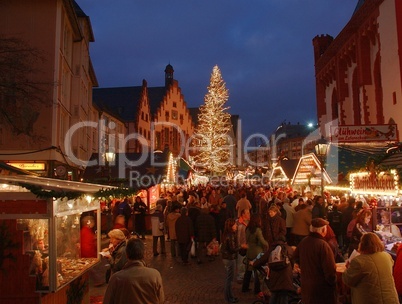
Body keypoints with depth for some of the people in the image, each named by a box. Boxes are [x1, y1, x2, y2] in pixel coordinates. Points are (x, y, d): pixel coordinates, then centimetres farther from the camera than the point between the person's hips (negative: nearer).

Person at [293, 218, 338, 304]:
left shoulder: (303, 242, -1)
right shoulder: (323, 245, -24)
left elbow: (296, 257, 16)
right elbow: (330, 269, -23)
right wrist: (333, 282, -6)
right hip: (322, 287, -7)